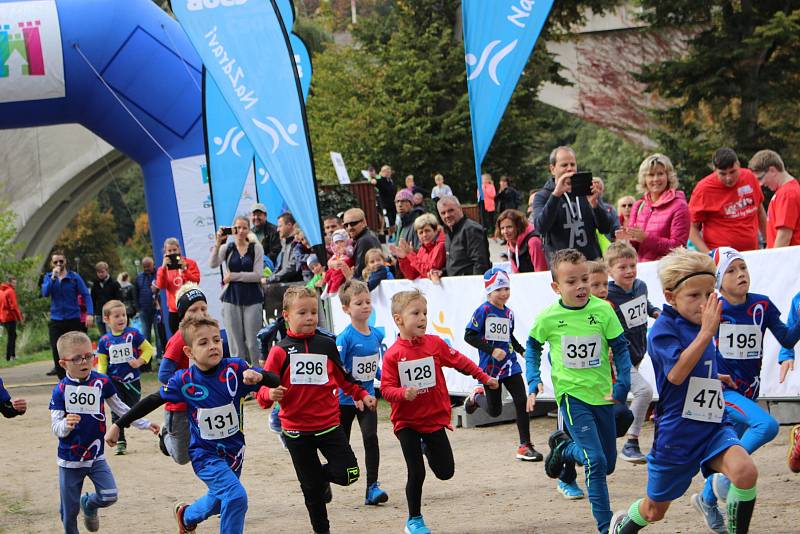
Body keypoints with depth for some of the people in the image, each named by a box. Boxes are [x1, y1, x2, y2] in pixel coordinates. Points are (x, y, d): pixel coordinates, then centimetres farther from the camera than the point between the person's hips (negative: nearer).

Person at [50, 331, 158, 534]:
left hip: (96, 456, 2)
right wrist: (66, 424, -37)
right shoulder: (60, 390, -12)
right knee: (69, 510, 3)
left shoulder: (102, 382, -5)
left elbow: (119, 408, 8)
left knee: (109, 496, -10)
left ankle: (89, 505, 24)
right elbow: (56, 428, -15)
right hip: (70, 460, -2)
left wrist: (144, 424, 7)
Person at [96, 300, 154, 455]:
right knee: (116, 412, -2)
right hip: (114, 382, 1)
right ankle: (120, 442, 5)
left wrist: (139, 361, -13)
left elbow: (148, 349, 2)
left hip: (132, 380, -1)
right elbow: (102, 363, 5)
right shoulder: (104, 340, -1)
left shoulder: (133, 334, -5)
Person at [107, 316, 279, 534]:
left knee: (219, 501, 25)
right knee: (236, 496, -24)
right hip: (205, 454, -4)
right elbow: (153, 401, -5)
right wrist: (118, 425, -2)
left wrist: (258, 376, -38)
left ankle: (187, 516, 56)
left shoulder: (235, 369, -14)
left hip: (234, 450, 4)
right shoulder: (184, 381, -16)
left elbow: (275, 381, -15)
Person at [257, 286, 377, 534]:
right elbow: (265, 388, -7)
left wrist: (362, 394, 15)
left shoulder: (327, 345, 3)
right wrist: (270, 394, -28)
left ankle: (323, 476, 24)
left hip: (329, 424, 2)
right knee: (311, 488, 7)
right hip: (296, 430, -2)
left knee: (348, 474, -9)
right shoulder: (280, 351, -6)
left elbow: (342, 376, 19)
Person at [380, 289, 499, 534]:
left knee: (446, 472, 8)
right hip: (406, 422, -3)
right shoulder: (393, 355, -13)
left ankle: (428, 447, 40)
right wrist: (403, 393, -33)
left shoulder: (435, 344, -4)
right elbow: (386, 389, -14)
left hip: (435, 419, 3)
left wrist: (484, 378, 13)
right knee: (416, 474, -4)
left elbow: (460, 361, 8)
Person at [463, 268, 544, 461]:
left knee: (522, 402, -7)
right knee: (495, 411, 6)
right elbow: (469, 336, -16)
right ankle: (478, 396, 39)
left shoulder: (509, 313, 9)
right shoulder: (483, 311, -11)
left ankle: (525, 446, 0)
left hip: (510, 365, 5)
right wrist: (492, 350, -21)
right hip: (490, 367, -5)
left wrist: (523, 351, 13)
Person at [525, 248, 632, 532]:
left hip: (602, 394, 3)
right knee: (596, 461, -17)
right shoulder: (548, 317, -9)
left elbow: (620, 349, 0)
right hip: (571, 394, -3)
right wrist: (533, 381, 1)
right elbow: (532, 346, 10)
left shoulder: (603, 310, -9)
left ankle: (564, 447, 42)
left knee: (608, 464, 14)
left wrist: (622, 385, -9)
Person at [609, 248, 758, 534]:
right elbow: (676, 374, -32)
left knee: (745, 471, -28)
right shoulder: (664, 329, -15)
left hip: (713, 425, 5)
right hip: (677, 432, -5)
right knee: (654, 510, 15)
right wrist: (707, 332, -34)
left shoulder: (702, 324, 8)